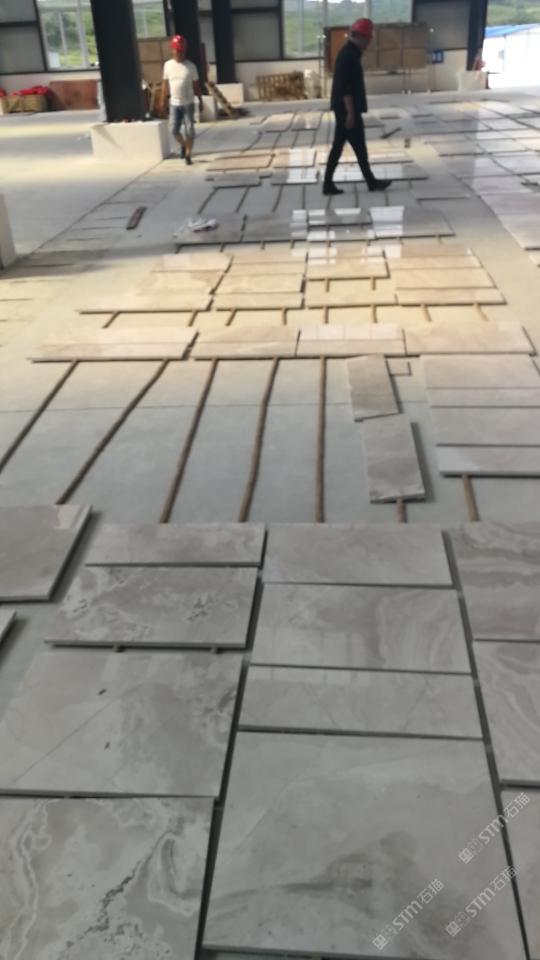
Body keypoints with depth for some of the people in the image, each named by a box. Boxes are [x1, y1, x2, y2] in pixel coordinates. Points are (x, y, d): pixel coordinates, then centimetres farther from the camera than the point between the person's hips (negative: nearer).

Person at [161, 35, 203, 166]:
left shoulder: (191, 66, -3)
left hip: (188, 103, -1)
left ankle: (188, 155, 10)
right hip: (174, 104, 2)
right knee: (174, 130, 1)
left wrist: (201, 100, 1)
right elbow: (165, 84, 6)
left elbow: (196, 85, 2)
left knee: (189, 130, 0)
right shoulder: (168, 65, 1)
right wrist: (163, 101, 5)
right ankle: (183, 145, 30)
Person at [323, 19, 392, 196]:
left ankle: (328, 183, 10)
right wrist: (351, 112, -22)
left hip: (342, 108, 10)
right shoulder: (350, 55, -16)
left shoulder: (348, 52, 16)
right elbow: (346, 87, -22)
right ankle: (371, 182, 8)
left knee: (338, 145, 9)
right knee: (359, 146, -1)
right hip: (347, 109, -10)